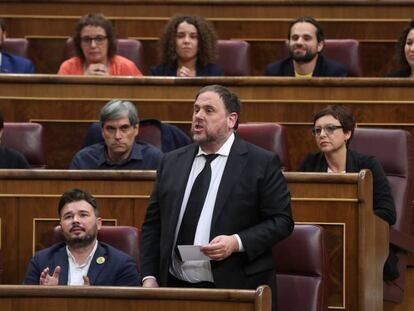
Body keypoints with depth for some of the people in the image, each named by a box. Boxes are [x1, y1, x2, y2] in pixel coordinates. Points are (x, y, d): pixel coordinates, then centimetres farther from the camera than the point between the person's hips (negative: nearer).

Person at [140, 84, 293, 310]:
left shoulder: (262, 163, -1)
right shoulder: (172, 162, 12)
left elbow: (282, 221, -4)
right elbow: (153, 224, 13)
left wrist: (237, 242, -17)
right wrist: (149, 278, 3)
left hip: (237, 291, -4)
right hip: (175, 288, 4)